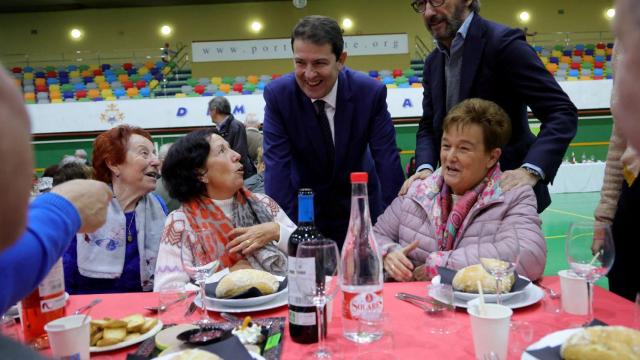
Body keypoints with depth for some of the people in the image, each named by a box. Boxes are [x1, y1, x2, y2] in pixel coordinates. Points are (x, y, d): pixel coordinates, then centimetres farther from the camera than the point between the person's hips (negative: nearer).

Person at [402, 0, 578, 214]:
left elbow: (562, 113, -18)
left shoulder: (503, 42, -15)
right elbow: (429, 126, 10)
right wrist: (425, 168, -11)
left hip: (508, 189, -6)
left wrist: (531, 170, -32)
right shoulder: (433, 63, 8)